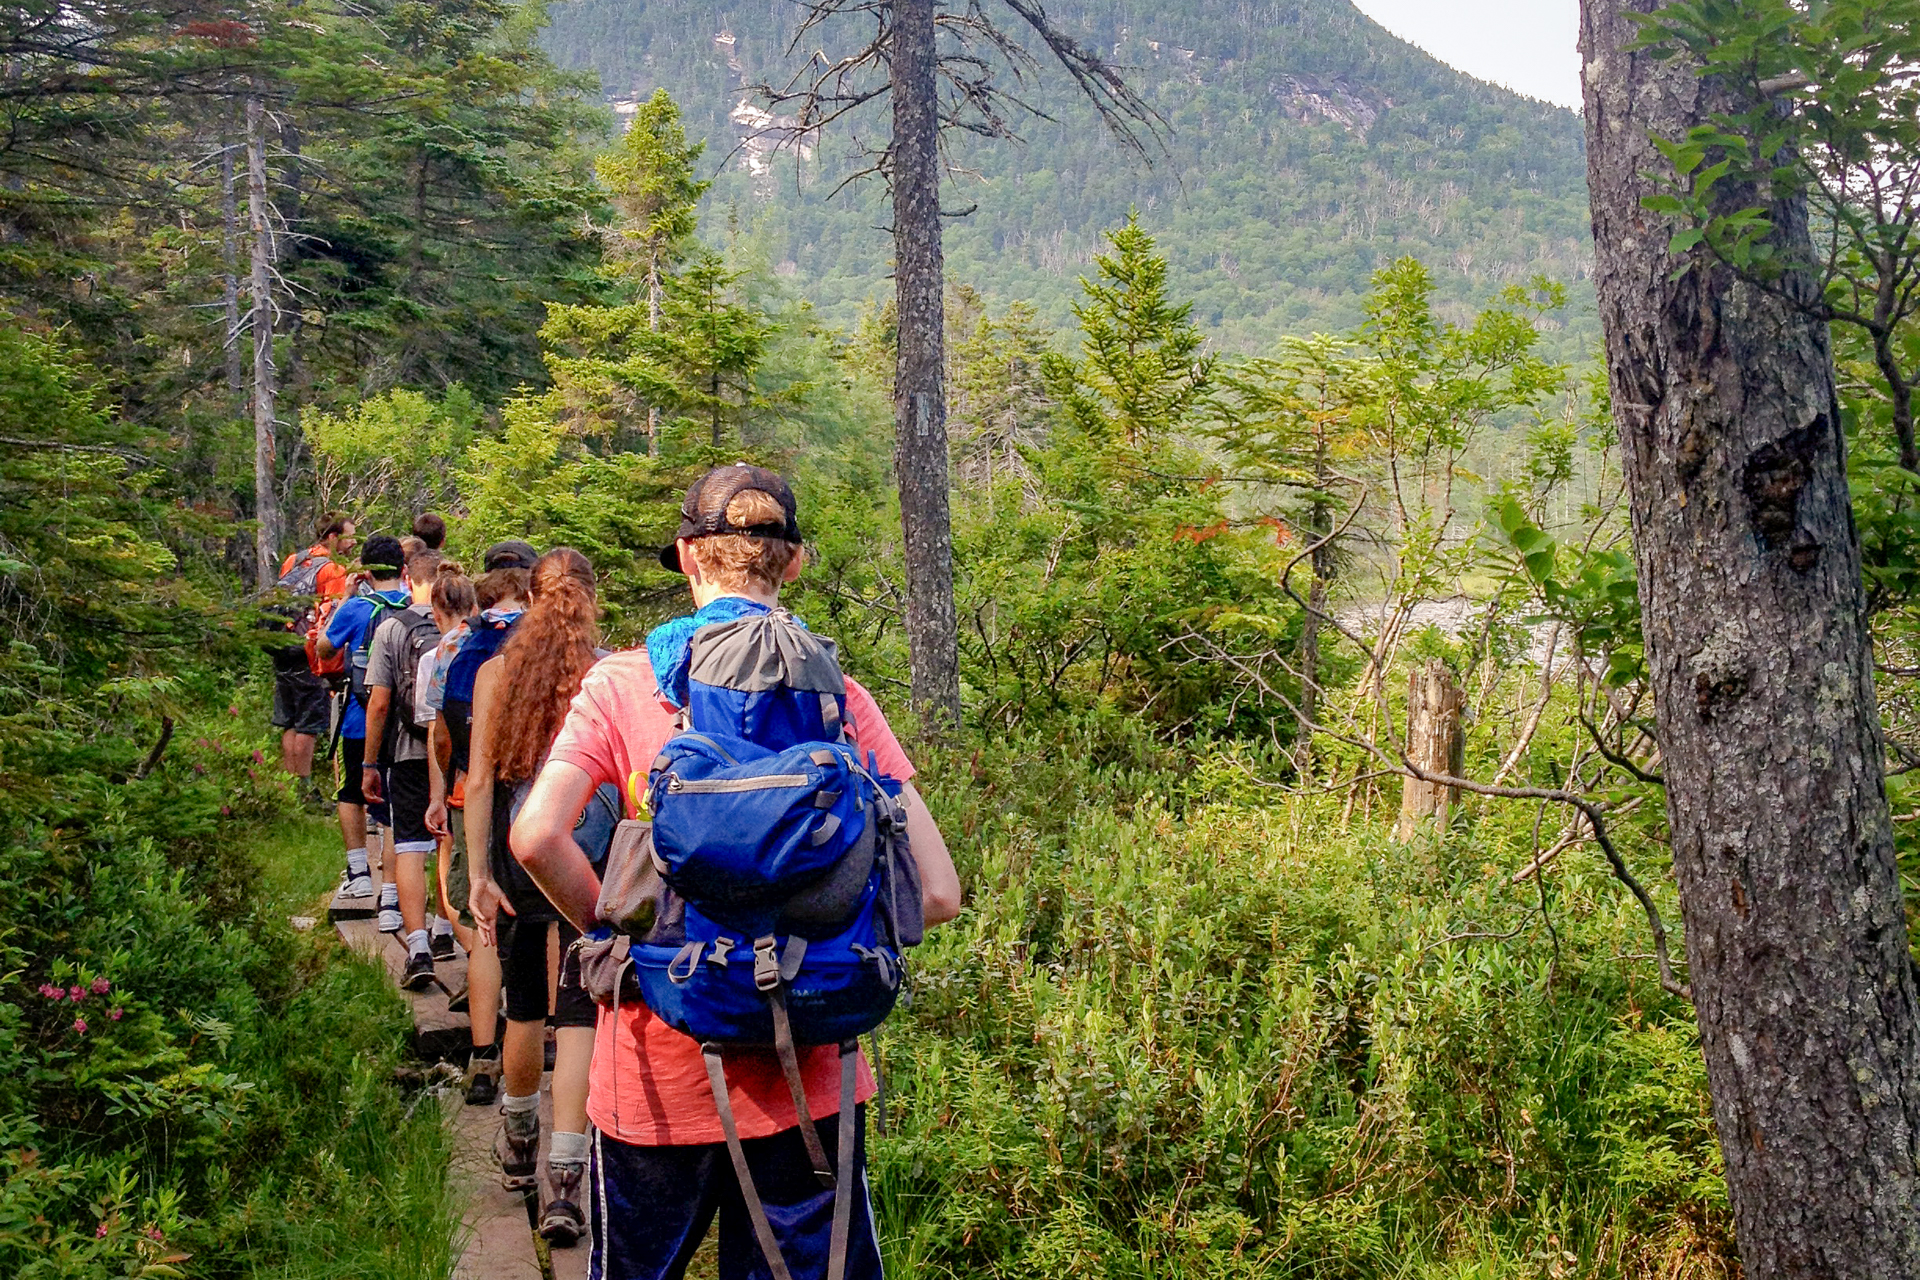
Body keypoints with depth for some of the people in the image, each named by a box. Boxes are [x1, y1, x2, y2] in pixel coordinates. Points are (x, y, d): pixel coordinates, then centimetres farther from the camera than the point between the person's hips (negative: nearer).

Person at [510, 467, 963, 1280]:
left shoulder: (622, 683, -5)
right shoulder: (835, 695, -4)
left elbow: (537, 838, -19)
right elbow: (934, 892, -9)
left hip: (658, 1066, 0)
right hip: (806, 1074, 0)